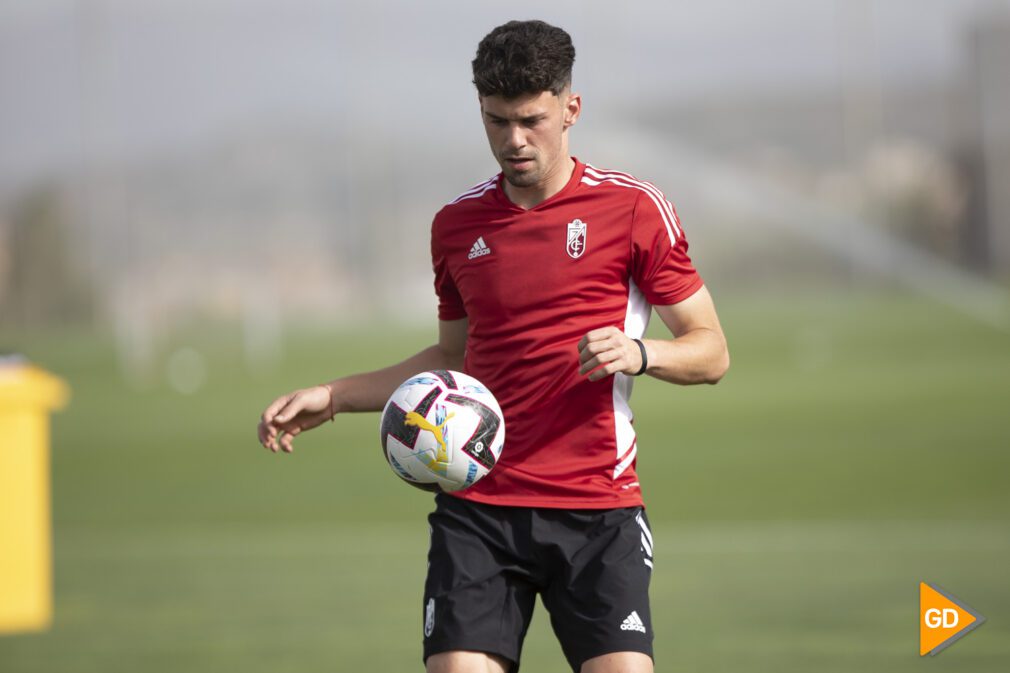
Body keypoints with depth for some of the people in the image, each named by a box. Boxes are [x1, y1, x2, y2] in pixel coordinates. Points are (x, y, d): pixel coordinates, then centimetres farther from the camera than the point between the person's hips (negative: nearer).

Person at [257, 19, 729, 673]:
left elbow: (711, 353, 2)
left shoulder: (633, 208, -1)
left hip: (598, 509, -3)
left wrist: (639, 352, -18)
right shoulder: (457, 224, 12)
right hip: (477, 507, 3)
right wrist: (332, 397, 17)